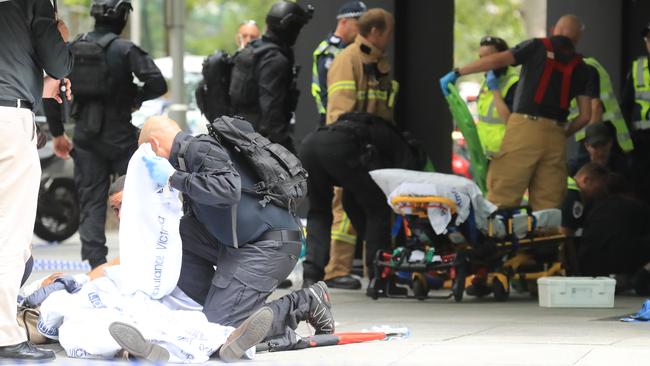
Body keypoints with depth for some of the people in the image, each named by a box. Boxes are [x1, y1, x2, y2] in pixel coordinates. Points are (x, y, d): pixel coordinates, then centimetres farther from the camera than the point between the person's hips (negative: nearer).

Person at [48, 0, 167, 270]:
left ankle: (96, 263, 1)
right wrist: (136, 98, 0)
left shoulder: (73, 49, 4)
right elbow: (157, 84, -20)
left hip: (85, 136, 4)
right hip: (119, 135, -4)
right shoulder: (125, 50, -10)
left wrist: (57, 133, 14)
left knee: (91, 202, 7)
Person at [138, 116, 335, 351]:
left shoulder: (200, 148, -9)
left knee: (220, 327, -14)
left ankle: (305, 304, -2)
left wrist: (174, 178, -19)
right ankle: (214, 310, 7)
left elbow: (228, 190, -28)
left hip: (270, 246, -10)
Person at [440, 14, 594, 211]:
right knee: (548, 204, 4)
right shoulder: (579, 67, 15)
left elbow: (497, 60, -5)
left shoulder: (538, 47, 7)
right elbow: (585, 115, 11)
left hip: (525, 127, -3)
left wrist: (457, 73, 0)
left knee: (501, 195, -4)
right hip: (555, 135, 3)